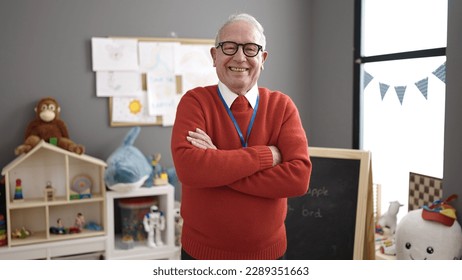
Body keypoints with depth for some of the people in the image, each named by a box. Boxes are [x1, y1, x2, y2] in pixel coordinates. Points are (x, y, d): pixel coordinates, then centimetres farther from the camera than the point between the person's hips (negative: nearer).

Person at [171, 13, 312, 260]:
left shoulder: (282, 106, -5)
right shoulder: (194, 101, -9)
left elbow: (299, 177, -18)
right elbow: (188, 167, -25)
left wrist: (216, 168, -22)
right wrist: (266, 155, -22)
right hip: (202, 251, -1)